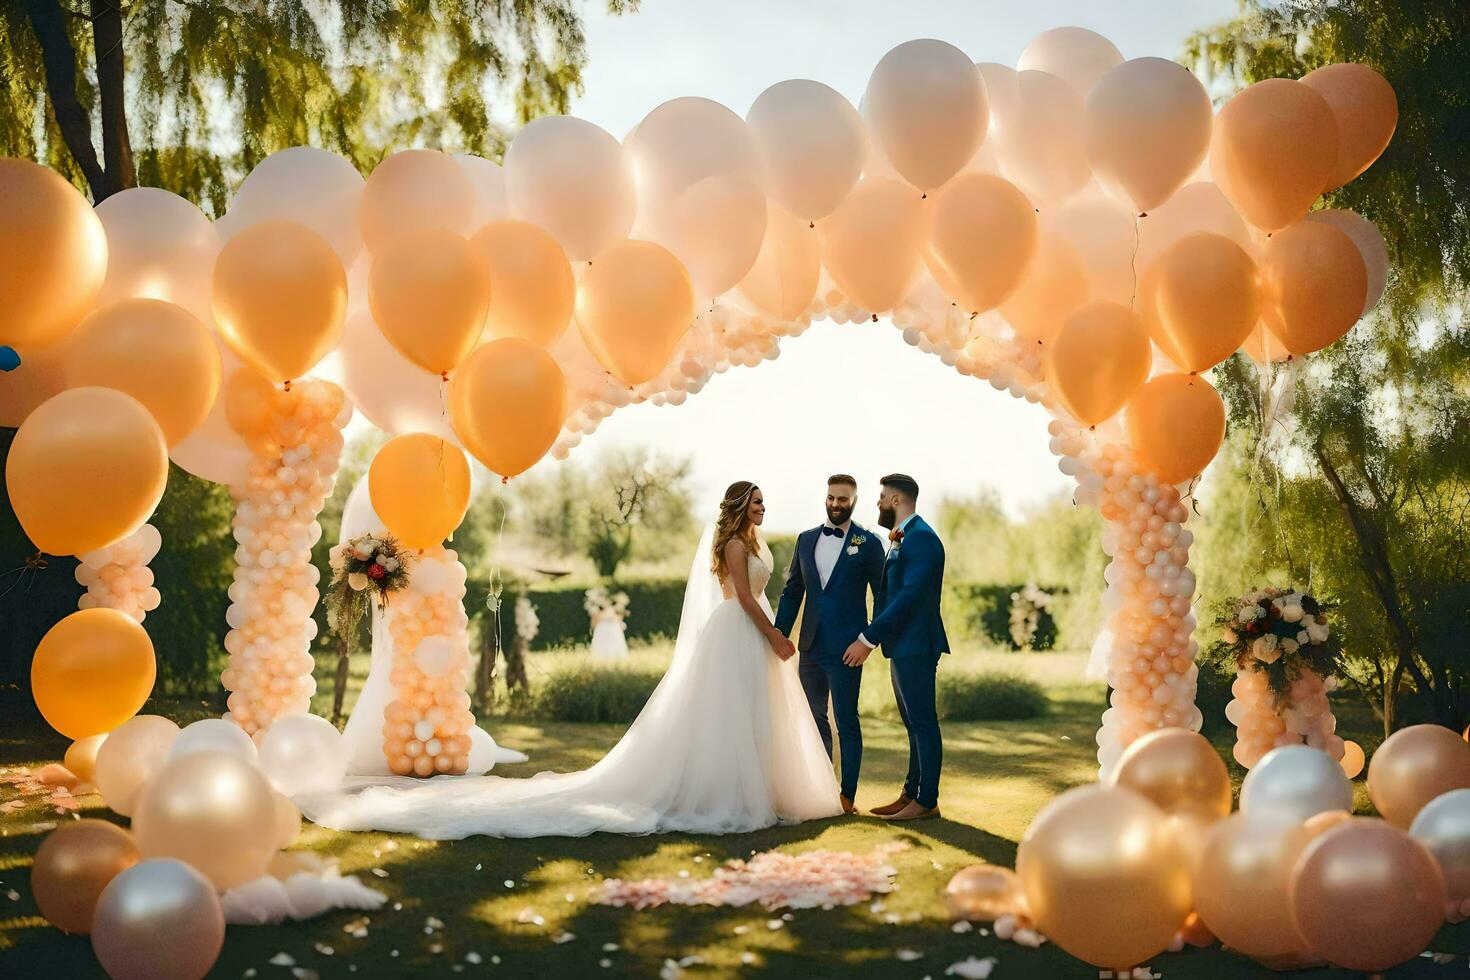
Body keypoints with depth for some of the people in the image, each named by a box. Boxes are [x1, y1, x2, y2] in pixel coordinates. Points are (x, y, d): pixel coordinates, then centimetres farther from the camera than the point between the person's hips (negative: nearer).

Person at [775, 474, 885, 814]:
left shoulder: (867, 543, -3)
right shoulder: (806, 539, 10)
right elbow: (792, 592, 13)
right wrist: (778, 636, 8)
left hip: (845, 647, -5)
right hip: (811, 646, 5)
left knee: (846, 721, -1)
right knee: (814, 719, 13)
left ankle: (847, 795, 7)